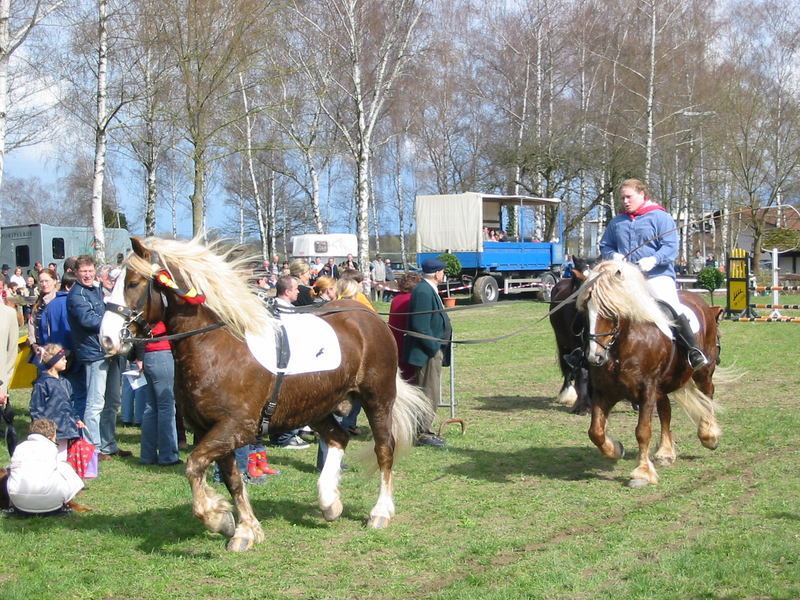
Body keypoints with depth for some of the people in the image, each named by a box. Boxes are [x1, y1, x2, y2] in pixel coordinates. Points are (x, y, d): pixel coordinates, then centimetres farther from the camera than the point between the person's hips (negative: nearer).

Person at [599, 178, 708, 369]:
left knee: (672, 307, -26)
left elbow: (671, 247, -6)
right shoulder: (617, 222, 18)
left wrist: (654, 260, -24)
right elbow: (605, 246, 24)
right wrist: (613, 255, 0)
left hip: (657, 276, -5)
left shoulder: (660, 217, 2)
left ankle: (694, 350, -21)